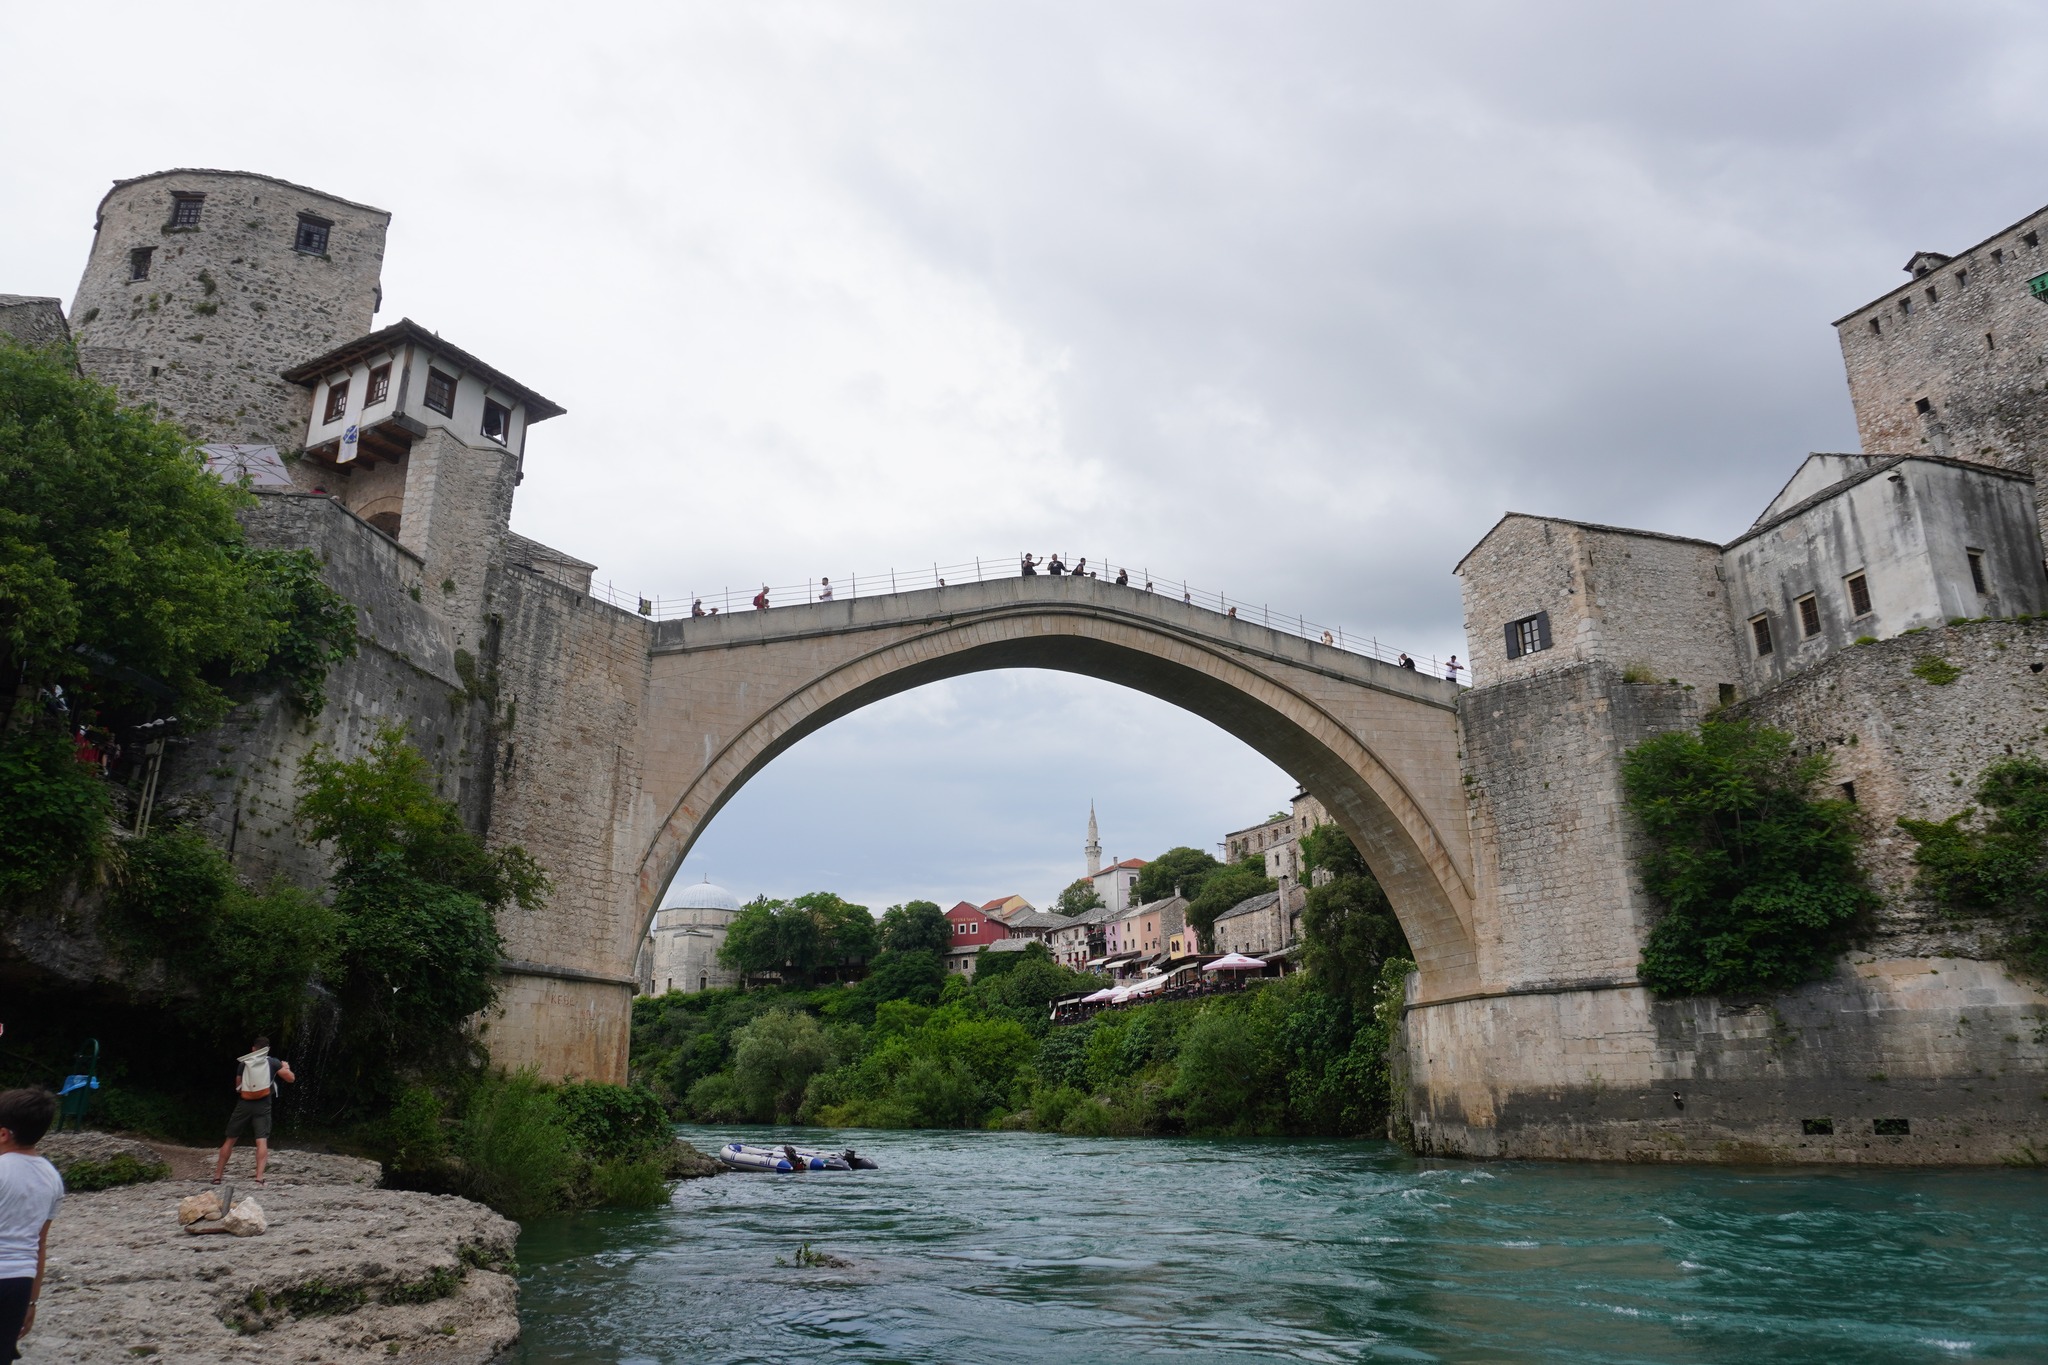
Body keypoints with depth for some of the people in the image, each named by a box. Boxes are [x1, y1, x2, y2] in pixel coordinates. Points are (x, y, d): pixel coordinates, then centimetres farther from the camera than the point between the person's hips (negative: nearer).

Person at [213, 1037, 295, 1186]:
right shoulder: (273, 1062, 5)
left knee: (230, 1139, 15)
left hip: (244, 1104, 2)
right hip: (262, 1105, -2)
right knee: (262, 1141, -8)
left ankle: (217, 1176, 20)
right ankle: (259, 1177, -22)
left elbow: (238, 1087, 18)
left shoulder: (243, 1063, 11)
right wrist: (286, 1067, 25)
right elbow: (291, 1078, 5)